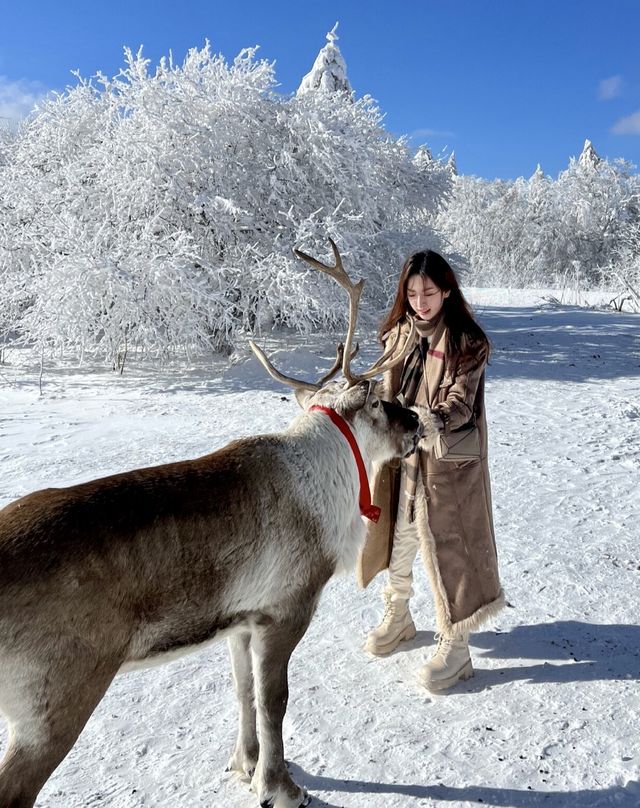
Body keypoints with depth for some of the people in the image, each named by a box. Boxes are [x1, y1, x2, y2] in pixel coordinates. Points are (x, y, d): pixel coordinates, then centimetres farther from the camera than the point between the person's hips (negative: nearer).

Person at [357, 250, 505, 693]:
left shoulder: (466, 342, -12)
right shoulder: (397, 334, 4)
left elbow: (460, 403, -19)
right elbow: (388, 393, 10)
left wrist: (435, 419, -37)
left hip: (447, 461, -6)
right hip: (401, 455, 6)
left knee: (446, 544, -1)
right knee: (396, 535, 17)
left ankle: (455, 647, 15)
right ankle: (397, 616, 41)